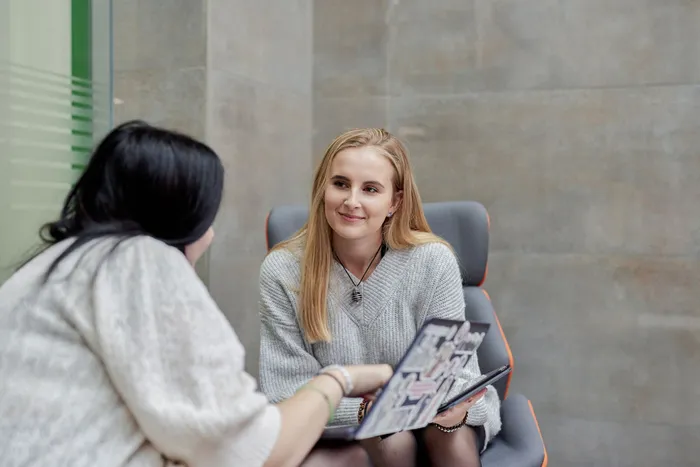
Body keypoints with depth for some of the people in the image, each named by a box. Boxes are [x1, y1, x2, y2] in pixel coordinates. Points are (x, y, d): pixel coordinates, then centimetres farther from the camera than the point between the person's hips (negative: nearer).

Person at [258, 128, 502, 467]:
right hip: (339, 425, 0)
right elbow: (287, 391, -17)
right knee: (390, 440, -30)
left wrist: (453, 408, -37)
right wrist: (366, 409, -35)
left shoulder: (433, 262, -16)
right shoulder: (282, 271, -16)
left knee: (452, 434, -30)